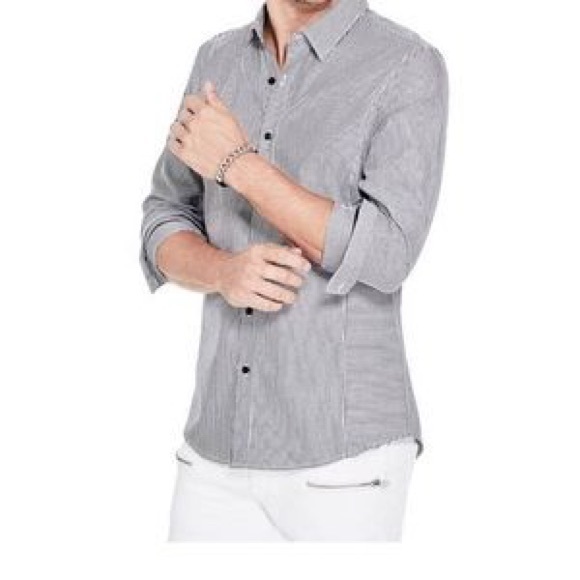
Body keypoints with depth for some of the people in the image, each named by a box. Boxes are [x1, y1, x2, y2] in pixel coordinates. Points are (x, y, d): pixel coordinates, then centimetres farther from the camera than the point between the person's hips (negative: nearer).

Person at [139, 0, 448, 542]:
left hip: (344, 451, -5)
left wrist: (236, 162, -17)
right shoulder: (219, 60, 8)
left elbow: (385, 257, -21)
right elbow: (165, 234, 9)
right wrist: (226, 273, -15)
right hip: (222, 445, 5)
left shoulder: (410, 66, -10)